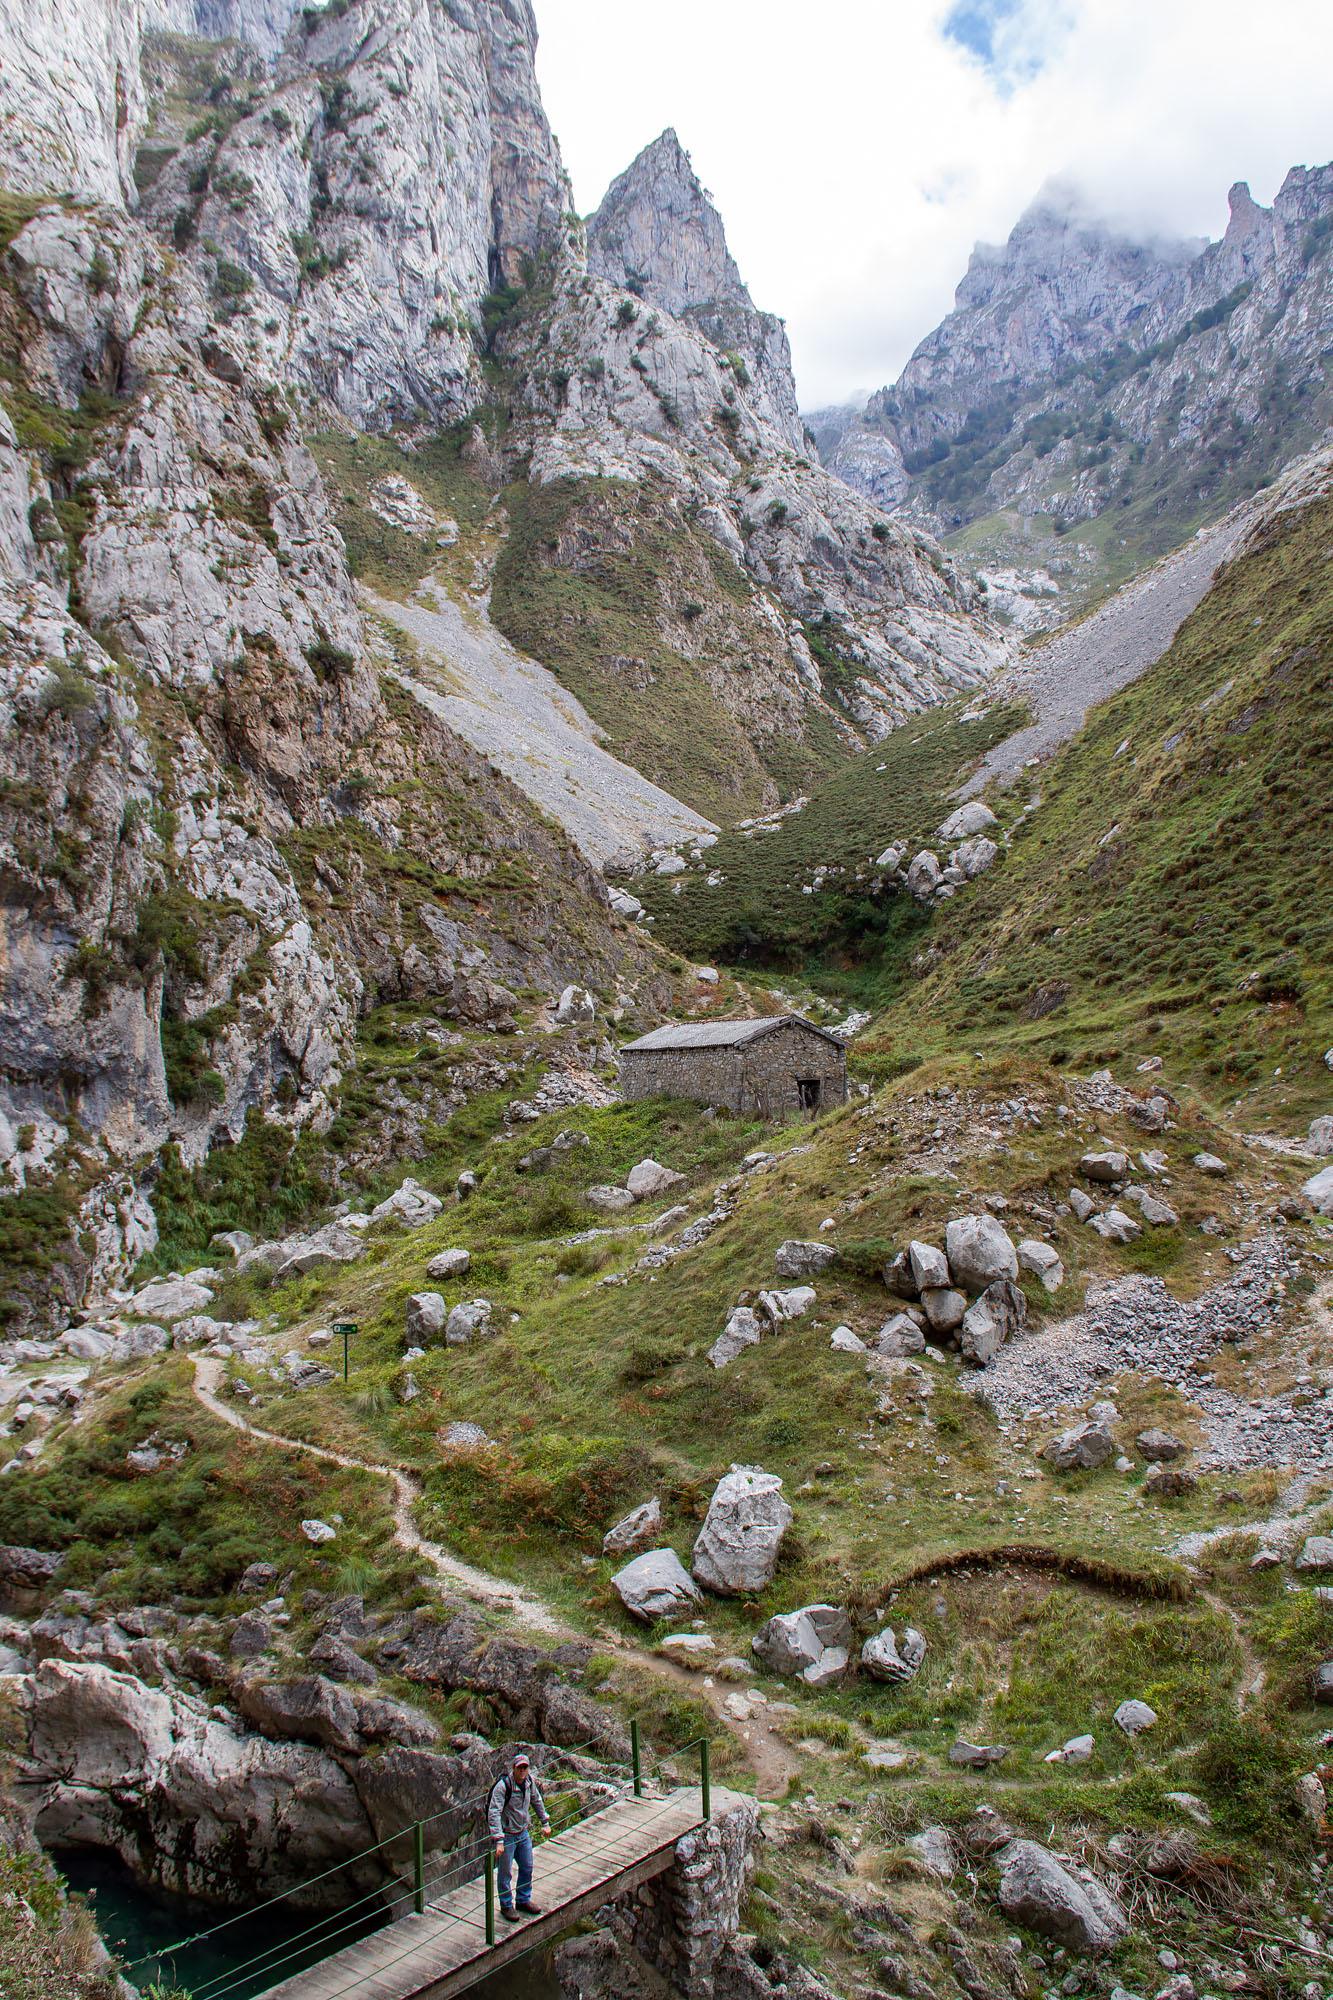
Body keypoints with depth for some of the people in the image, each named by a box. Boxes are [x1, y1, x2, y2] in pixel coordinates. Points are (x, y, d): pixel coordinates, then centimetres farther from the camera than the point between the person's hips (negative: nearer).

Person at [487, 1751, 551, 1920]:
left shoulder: (529, 1782, -5)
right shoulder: (503, 1786, -26)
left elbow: (537, 1801, 15)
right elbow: (494, 1813, -30)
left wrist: (545, 1823, 19)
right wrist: (498, 1840, -34)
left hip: (524, 1833, 7)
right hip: (507, 1835, -6)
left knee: (527, 1868, 17)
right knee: (506, 1874, 6)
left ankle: (524, 1901, 37)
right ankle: (506, 1906, 26)